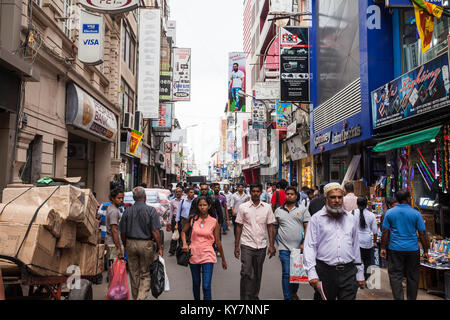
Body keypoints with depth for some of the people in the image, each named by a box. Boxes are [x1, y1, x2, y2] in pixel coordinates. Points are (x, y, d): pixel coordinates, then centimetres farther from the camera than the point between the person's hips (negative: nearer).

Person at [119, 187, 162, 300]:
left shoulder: (127, 211, 1)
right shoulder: (151, 210, -9)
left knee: (134, 274, 15)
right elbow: (155, 232, -13)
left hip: (131, 243, 3)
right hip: (146, 244, -3)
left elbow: (122, 232, 5)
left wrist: (125, 246, 19)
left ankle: (135, 297, 27)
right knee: (146, 274, 6)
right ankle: (142, 297, -7)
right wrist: (160, 247, -6)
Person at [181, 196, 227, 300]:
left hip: (207, 256, -2)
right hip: (193, 254, 2)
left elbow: (218, 242, 2)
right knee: (196, 283, 18)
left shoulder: (214, 222, -5)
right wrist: (184, 243, -4)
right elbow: (183, 232, 14)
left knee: (206, 286, -8)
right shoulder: (192, 219, -1)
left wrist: (223, 259, 7)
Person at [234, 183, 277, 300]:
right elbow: (239, 227, 2)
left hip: (261, 245, 2)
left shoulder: (267, 207, 3)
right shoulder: (243, 207, -1)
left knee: (258, 274, 12)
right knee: (246, 273, -8)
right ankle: (245, 297, 1)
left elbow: (270, 227, 5)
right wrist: (236, 246, -1)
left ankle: (254, 296, 28)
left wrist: (272, 245, -1)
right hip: (247, 245, -2)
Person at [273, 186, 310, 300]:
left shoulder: (302, 210, 4)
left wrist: (304, 243, -10)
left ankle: (294, 292, 36)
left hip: (299, 248, 0)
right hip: (285, 248, 0)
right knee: (286, 274, -3)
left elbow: (307, 227, -1)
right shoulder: (278, 211, 9)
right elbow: (274, 228, 14)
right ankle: (288, 297, 8)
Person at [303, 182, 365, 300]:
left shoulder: (351, 218, 13)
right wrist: (312, 274, -13)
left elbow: (356, 247, 18)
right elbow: (310, 247, -4)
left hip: (349, 273, 3)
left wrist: (360, 274, 17)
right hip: (325, 272, -2)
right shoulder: (317, 218, 0)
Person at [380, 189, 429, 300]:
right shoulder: (416, 213, -4)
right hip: (413, 249, 0)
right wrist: (425, 251, 6)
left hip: (395, 249, 0)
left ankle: (398, 298, -1)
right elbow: (422, 234, -2)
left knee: (395, 275, 4)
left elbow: (385, 232, -1)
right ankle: (411, 298, 21)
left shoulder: (389, 212, -1)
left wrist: (383, 248, 7)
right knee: (412, 277, 13)